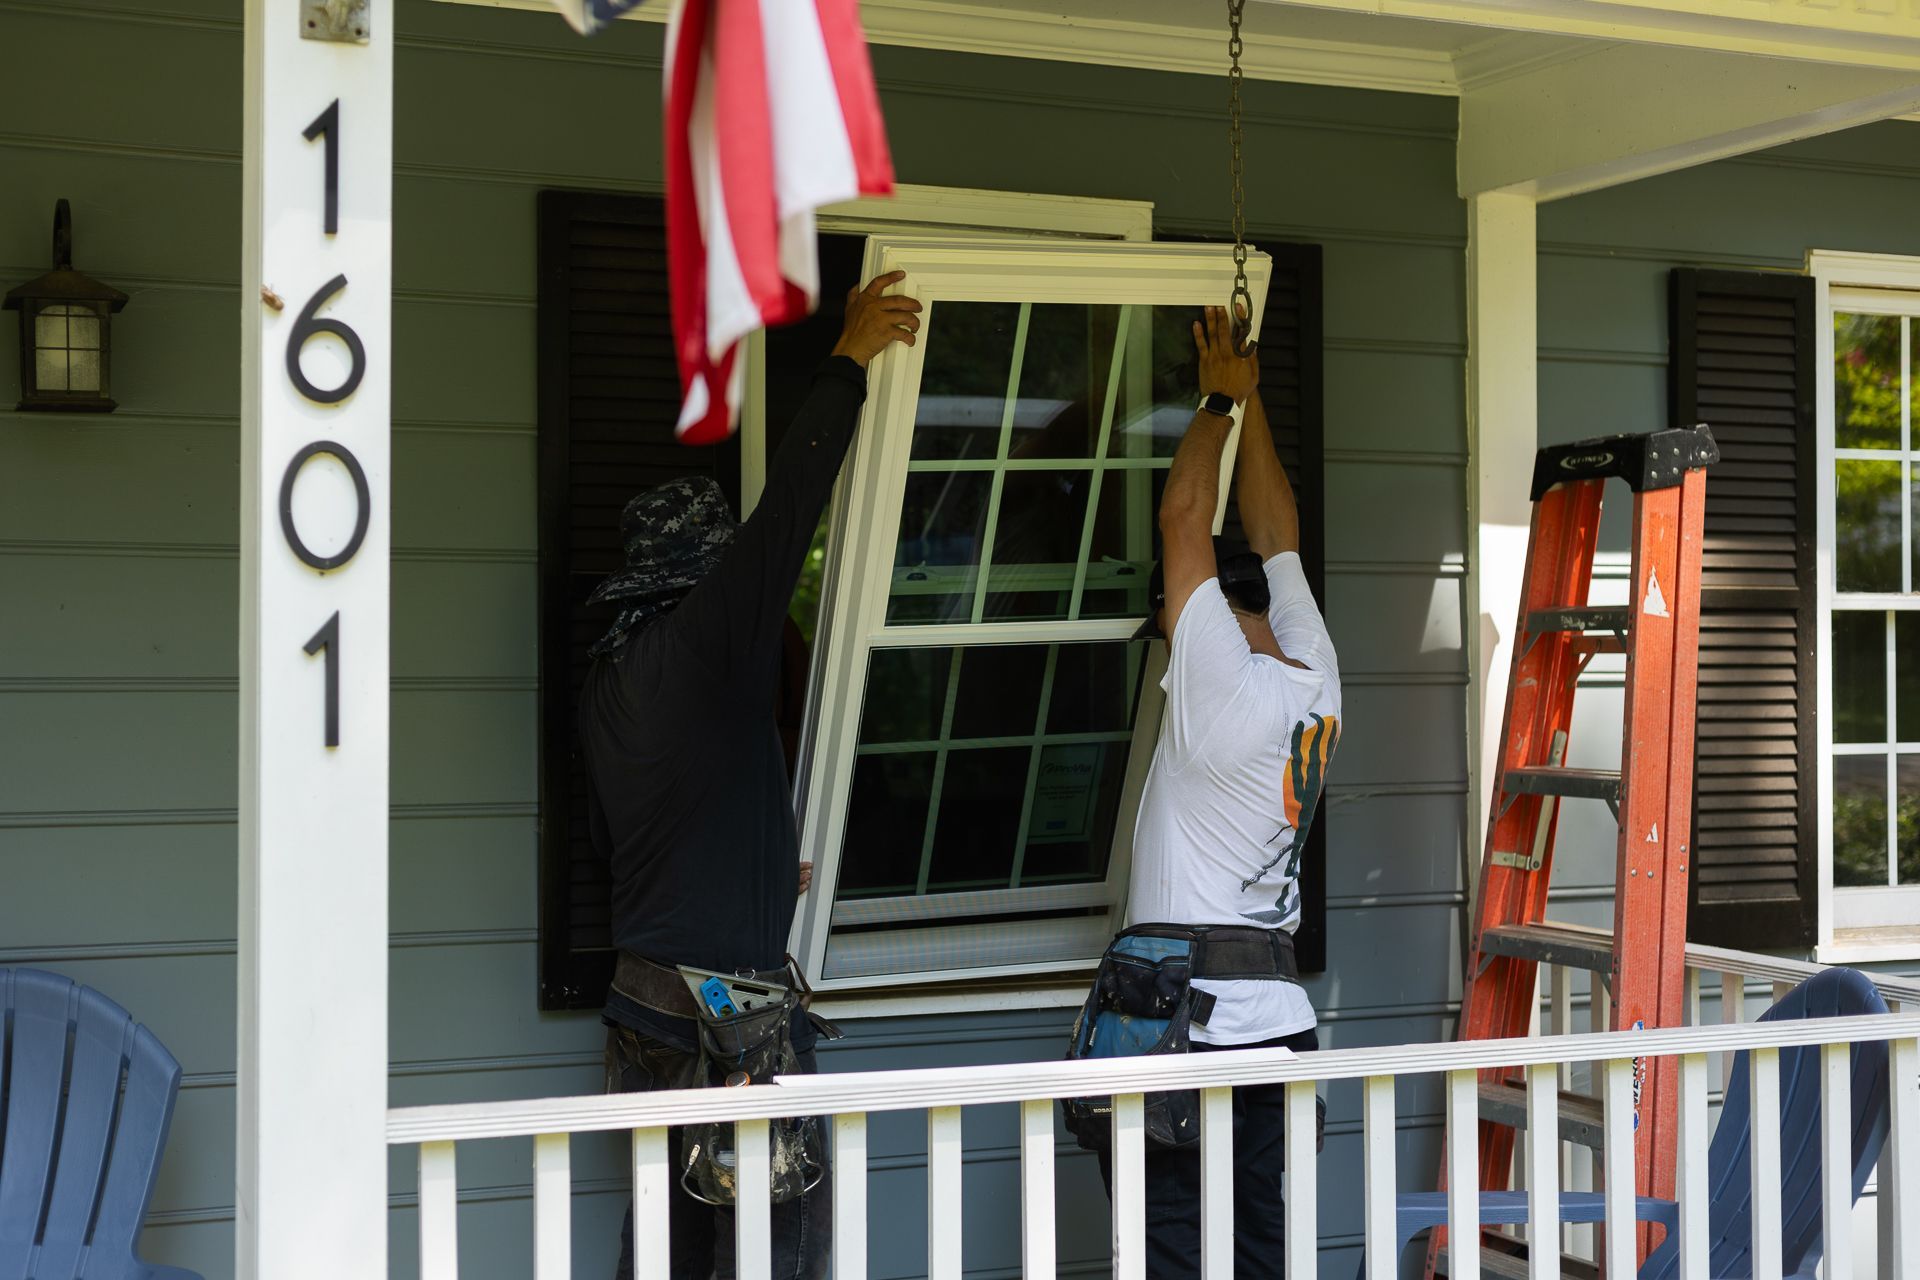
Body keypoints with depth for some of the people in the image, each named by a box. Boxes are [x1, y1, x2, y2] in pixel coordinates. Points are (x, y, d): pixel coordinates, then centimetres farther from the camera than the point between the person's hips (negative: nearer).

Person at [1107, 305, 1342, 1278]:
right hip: (1282, 1017, 8)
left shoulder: (1224, 688, -11)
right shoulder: (1317, 689, 9)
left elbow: (1185, 521, -3)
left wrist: (1218, 401, 11)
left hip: (1184, 1026, -8)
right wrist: (1250, 400, 27)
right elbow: (1276, 538, 19)